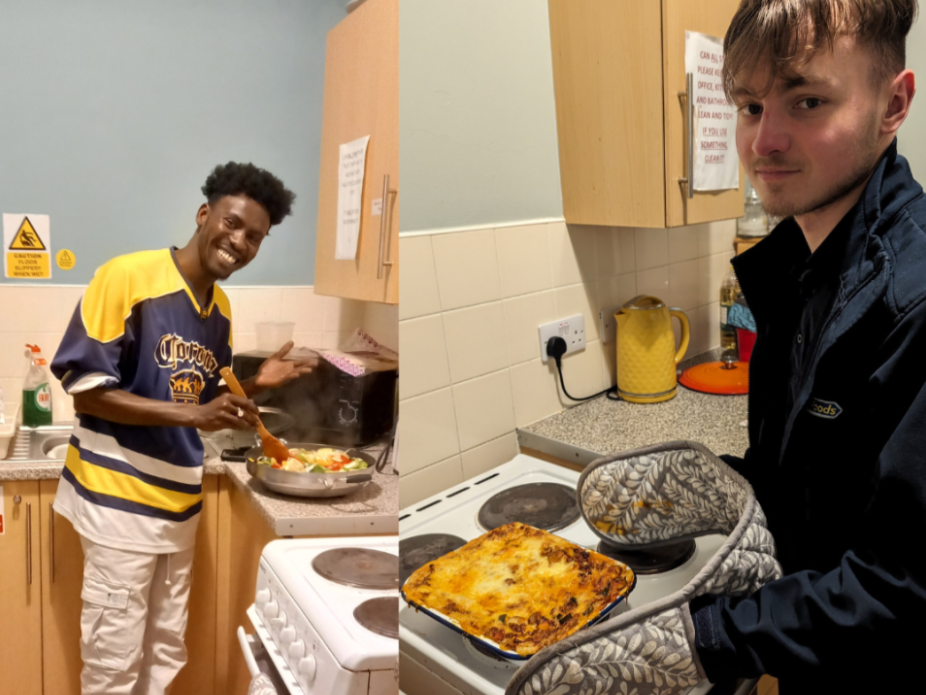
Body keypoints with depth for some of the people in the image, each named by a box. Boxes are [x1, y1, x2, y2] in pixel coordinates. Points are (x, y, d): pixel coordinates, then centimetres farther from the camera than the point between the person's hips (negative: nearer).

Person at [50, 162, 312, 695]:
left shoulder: (222, 308, 6)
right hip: (120, 499, -6)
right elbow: (85, 388, -16)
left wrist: (257, 384, -4)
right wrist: (192, 413, -24)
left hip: (180, 500, 7)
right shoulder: (126, 276, -15)